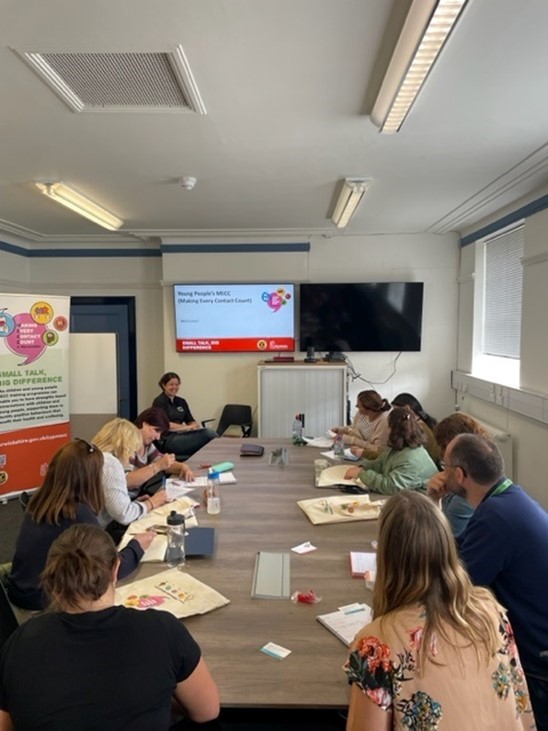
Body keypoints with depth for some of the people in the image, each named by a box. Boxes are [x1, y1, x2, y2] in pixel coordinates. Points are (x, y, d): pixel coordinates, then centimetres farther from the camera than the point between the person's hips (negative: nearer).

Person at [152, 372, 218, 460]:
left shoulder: (182, 402, 18)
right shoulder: (159, 402, -2)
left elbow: (191, 421, 15)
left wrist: (195, 425, -10)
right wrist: (188, 427, -18)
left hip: (180, 436, 7)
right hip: (166, 441, -6)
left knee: (210, 433, -24)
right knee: (206, 435, -30)